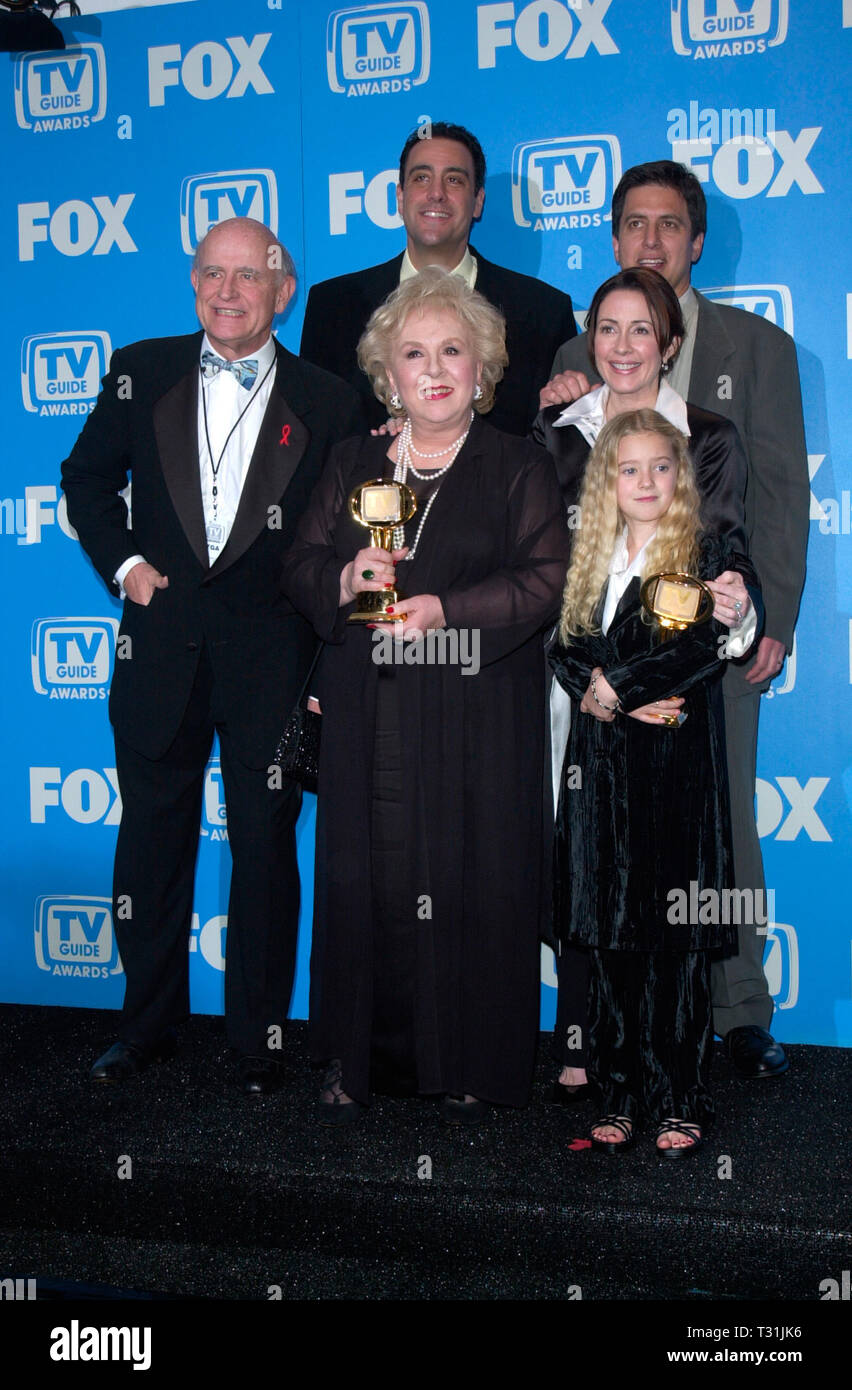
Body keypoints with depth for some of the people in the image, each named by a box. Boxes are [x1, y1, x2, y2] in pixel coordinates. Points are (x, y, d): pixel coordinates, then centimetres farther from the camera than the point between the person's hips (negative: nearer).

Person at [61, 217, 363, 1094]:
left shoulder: (326, 403, 1)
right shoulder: (142, 373, 6)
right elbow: (87, 479, 14)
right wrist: (122, 562, 0)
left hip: (271, 651, -1)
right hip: (161, 643, 2)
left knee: (265, 843, 5)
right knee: (152, 834, 10)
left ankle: (257, 1037, 21)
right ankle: (149, 1023, 27)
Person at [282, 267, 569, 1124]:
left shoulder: (518, 468, 6)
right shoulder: (351, 466, 16)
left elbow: (545, 581, -4)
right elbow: (299, 568, 13)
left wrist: (446, 610, -17)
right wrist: (344, 581, -10)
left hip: (474, 719, -2)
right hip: (367, 718, 3)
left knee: (469, 884, -2)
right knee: (364, 879, 1)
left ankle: (467, 1068, 12)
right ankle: (359, 1059, 14)